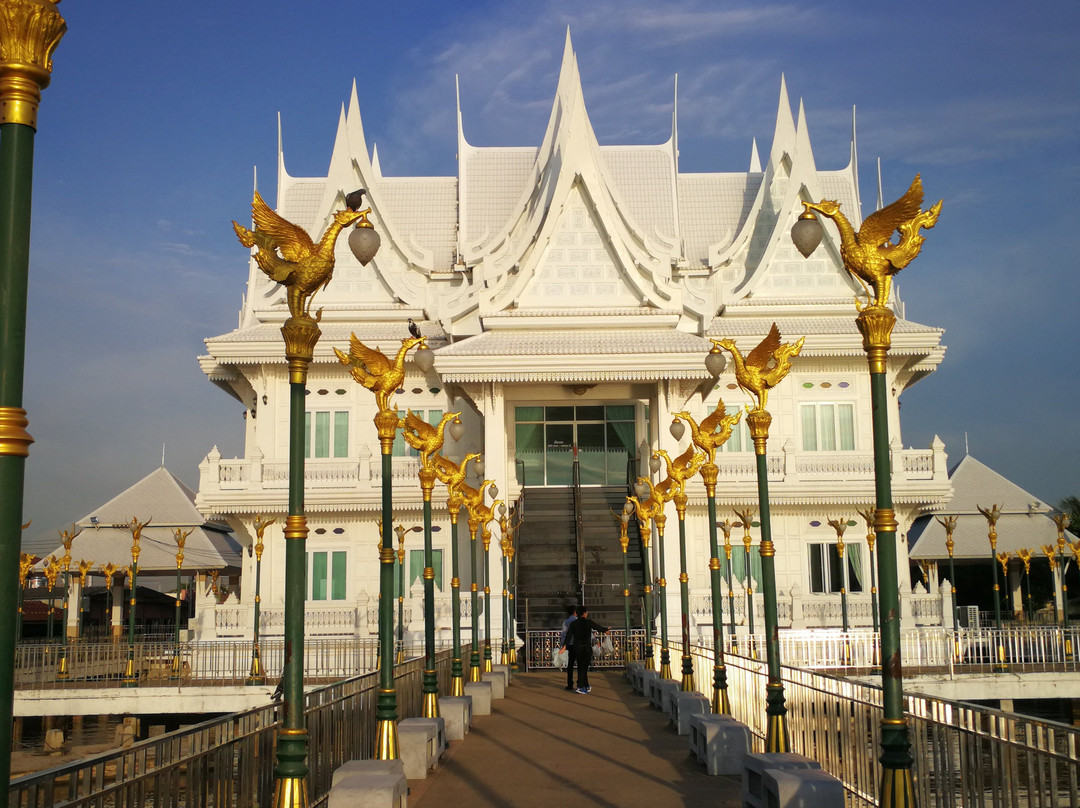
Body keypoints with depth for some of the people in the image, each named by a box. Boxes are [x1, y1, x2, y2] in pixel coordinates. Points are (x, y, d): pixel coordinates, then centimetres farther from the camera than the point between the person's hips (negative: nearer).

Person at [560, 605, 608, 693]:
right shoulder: (588, 622, -6)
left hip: (577, 648, 4)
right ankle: (580, 687, -3)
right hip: (586, 648, -4)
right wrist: (605, 630, 27)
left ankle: (586, 686, 17)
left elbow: (568, 635, -5)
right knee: (583, 667, 2)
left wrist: (564, 646, -10)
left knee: (581, 667, 10)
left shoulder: (573, 624, 2)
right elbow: (598, 627, 7)